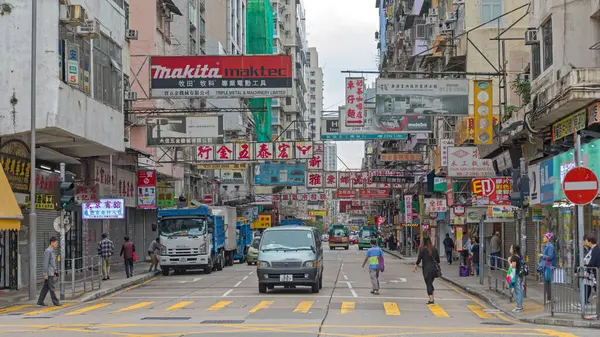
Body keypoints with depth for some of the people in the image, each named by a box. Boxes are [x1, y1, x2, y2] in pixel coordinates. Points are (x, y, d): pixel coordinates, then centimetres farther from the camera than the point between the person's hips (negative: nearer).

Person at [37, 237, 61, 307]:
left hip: (52, 273, 9)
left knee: (45, 288, 9)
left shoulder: (52, 251, 16)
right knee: (51, 288, -3)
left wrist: (56, 273, 21)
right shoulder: (48, 251, -13)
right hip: (49, 273, -9)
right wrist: (45, 274, -19)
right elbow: (45, 263, -17)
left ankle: (40, 302, 10)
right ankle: (55, 302, 0)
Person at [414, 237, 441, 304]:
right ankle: (432, 298, 16)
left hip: (427, 269, -5)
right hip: (434, 268, 5)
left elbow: (419, 259, -7)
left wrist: (415, 266, 5)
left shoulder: (422, 249, -8)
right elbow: (438, 259, 11)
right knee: (430, 283, 18)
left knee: (428, 284, -2)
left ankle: (431, 299, -7)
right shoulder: (434, 249, 5)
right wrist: (437, 266, 24)